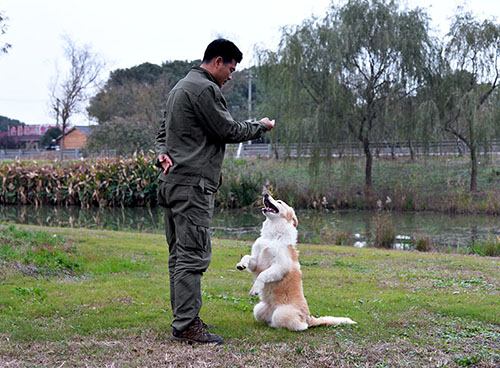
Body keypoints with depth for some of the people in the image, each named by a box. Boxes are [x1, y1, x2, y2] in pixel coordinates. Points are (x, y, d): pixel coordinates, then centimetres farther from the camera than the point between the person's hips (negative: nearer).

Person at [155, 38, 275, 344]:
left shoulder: (180, 88, 23)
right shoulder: (204, 89, -11)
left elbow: (163, 132, 24)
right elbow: (228, 130, -11)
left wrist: (163, 154, 4)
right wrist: (261, 126, 5)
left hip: (172, 182, 11)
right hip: (192, 184, -11)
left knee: (180, 254, 12)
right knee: (193, 255, -9)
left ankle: (183, 319, 18)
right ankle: (186, 326, -8)